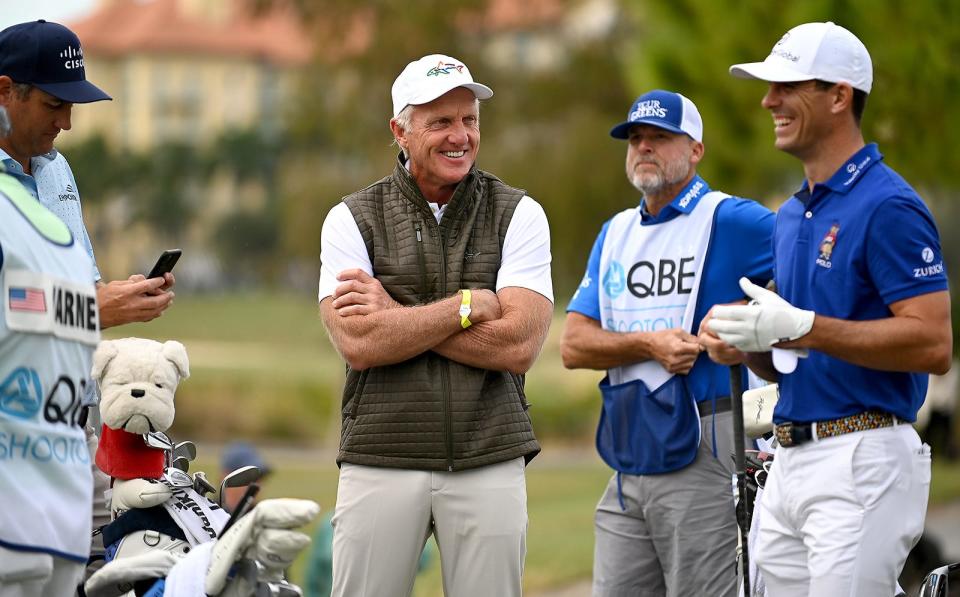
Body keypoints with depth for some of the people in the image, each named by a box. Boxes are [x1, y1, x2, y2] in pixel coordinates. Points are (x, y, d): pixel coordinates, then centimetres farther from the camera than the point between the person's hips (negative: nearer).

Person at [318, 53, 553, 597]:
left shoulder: (518, 214, 5)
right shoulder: (353, 220, 5)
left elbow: (519, 345, -8)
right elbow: (358, 343, -10)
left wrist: (396, 316, -8)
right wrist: (468, 306, -9)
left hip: (490, 464, 0)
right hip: (381, 464, 0)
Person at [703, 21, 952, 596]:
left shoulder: (888, 207, -10)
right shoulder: (792, 216, 18)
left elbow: (933, 344, -19)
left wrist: (801, 328, -21)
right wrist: (743, 341, 2)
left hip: (863, 461, -9)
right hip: (790, 462, 9)